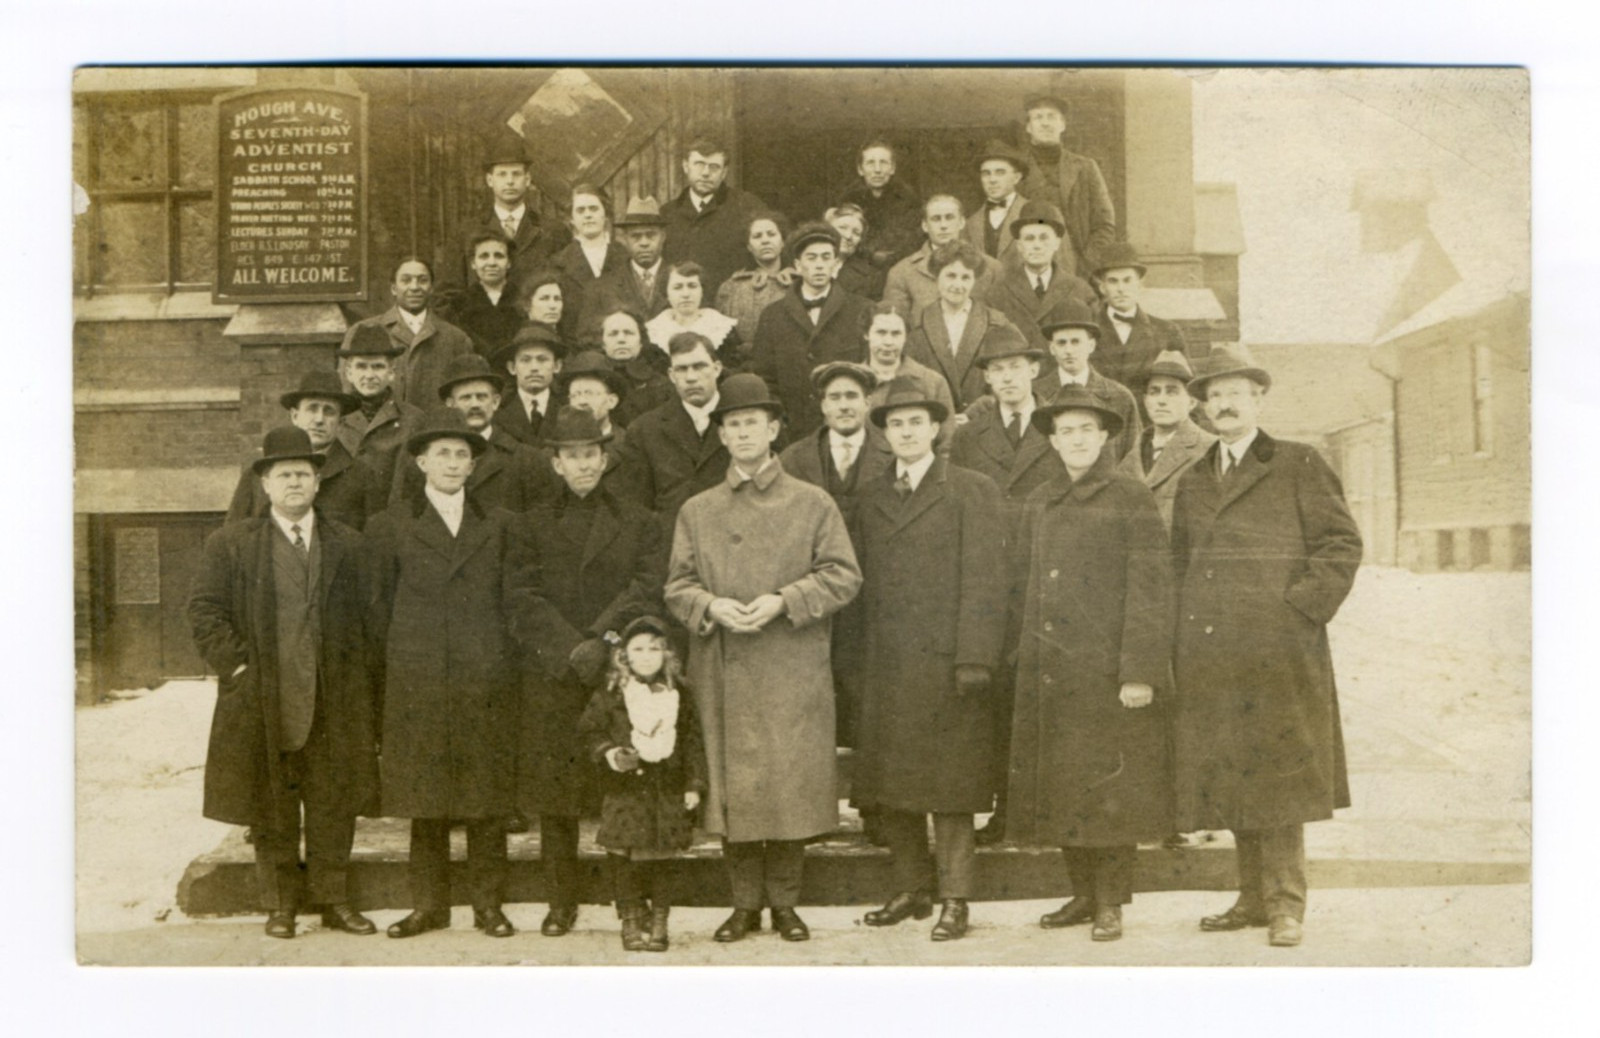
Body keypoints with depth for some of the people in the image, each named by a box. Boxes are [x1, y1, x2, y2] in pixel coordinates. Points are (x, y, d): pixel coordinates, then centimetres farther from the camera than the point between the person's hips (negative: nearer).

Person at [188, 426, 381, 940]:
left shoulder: (347, 544, 9)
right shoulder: (229, 545, 4)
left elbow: (367, 618, 9)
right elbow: (205, 610, 1)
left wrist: (368, 697, 4)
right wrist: (236, 666, -10)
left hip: (335, 702, 1)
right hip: (262, 701, -1)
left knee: (333, 807, 5)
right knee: (272, 811, 6)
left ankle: (334, 901, 16)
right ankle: (280, 904, 17)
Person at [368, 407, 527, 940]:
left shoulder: (499, 525, 11)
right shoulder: (391, 525, 8)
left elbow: (512, 602, 10)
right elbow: (380, 606, 9)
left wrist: (504, 664, 4)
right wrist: (394, 663, 3)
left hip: (487, 678, 1)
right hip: (416, 679, -1)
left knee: (488, 794, 3)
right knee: (424, 795, 3)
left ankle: (487, 901, 12)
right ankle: (428, 902, 13)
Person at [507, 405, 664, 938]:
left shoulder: (638, 523, 10)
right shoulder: (533, 525, 11)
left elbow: (645, 594, 0)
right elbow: (527, 600, 1)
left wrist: (601, 643, -12)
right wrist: (573, 650, -10)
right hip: (551, 678, 1)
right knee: (554, 793, 2)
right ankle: (560, 903, 10)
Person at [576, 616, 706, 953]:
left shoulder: (679, 694, 5)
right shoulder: (609, 694, 1)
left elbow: (693, 741, 7)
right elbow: (589, 730, 5)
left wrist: (695, 784, 3)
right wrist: (608, 753, -12)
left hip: (667, 790, 1)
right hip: (624, 789, -1)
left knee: (660, 860, 5)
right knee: (624, 859, 0)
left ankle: (659, 921, 16)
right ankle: (631, 919, 13)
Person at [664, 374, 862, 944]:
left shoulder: (813, 503, 6)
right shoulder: (697, 511, 12)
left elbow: (843, 576, 0)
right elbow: (677, 586, 10)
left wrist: (782, 601, -13)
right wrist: (712, 606, -11)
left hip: (794, 675, -2)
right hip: (723, 677, 2)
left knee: (792, 783, -1)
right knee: (731, 784, 3)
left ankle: (785, 902, 13)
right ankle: (745, 902, 15)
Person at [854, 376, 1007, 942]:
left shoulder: (972, 491, 1)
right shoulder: (871, 495, 16)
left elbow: (984, 582, -6)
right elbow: (866, 580, 13)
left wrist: (974, 659, -13)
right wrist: (863, 655, 5)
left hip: (945, 662, -5)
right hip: (885, 667, 5)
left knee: (948, 787, -1)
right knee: (889, 787, 7)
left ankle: (954, 899, 8)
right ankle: (912, 889, 20)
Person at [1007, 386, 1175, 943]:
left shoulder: (1131, 499, -3)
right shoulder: (1039, 503, 14)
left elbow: (1149, 590, -8)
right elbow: (1021, 583, 17)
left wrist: (1140, 672, -14)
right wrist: (1023, 657, 9)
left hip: (1108, 670, -5)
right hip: (1048, 673, 5)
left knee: (1109, 789, -3)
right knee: (1058, 787, 8)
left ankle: (1111, 902, 9)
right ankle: (1083, 892, 20)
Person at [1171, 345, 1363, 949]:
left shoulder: (1298, 466, 4)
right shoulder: (1191, 483, 18)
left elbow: (1342, 543, 0)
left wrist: (1303, 606, -9)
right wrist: (1179, 638, 9)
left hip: (1277, 652, -5)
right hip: (1209, 659, 5)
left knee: (1275, 774, -5)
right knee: (1227, 775, 6)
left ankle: (1286, 905, 2)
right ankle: (1253, 898, 15)